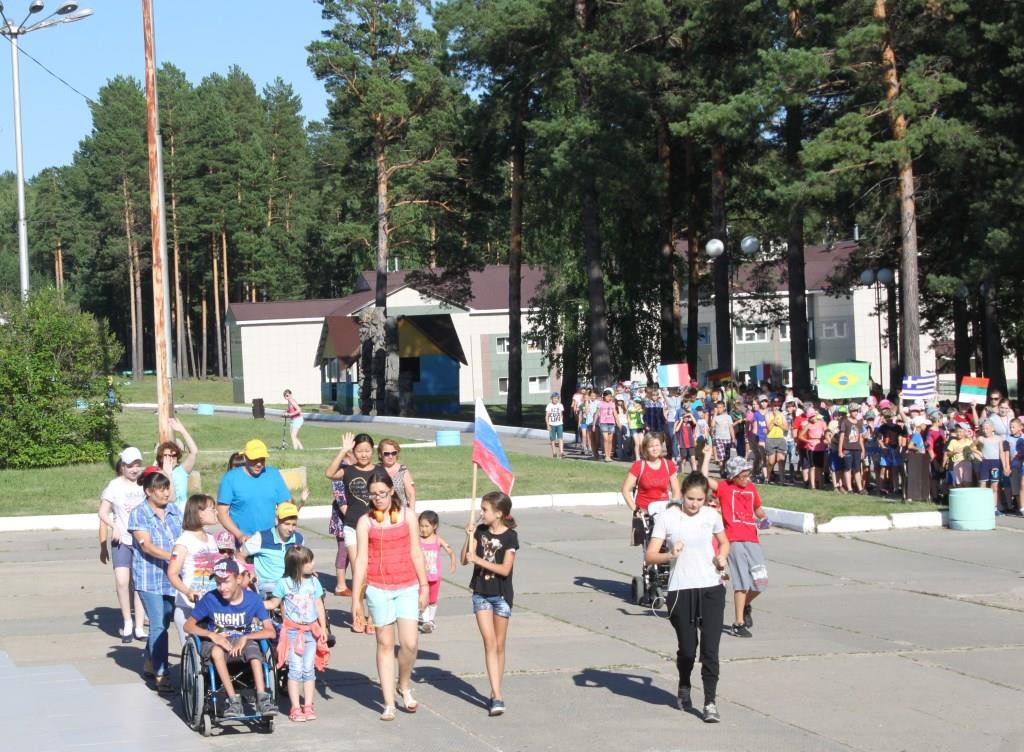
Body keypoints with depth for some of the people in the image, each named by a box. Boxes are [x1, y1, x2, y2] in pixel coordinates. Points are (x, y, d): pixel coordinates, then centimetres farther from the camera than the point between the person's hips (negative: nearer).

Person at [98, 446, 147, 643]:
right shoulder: (115, 486, 0)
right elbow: (103, 513, -2)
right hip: (121, 541, -2)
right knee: (122, 581, -17)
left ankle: (139, 627, 14)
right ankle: (127, 622, 1)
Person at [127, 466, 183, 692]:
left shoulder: (174, 510, 9)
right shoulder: (139, 514, -7)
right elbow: (146, 546, -16)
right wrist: (174, 557, -27)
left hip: (171, 576, 5)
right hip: (149, 577, -5)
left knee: (165, 621, 13)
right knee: (158, 624, -10)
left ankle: (150, 662, 33)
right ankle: (161, 674, -8)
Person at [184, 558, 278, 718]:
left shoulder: (253, 599, -9)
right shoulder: (210, 599, -10)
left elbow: (271, 632, -12)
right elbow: (188, 626, -4)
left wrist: (245, 638, -26)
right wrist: (211, 634, -21)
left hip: (243, 641, 0)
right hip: (216, 641, 0)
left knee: (253, 647, -35)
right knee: (217, 651, -37)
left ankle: (262, 699, -40)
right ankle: (233, 699, -38)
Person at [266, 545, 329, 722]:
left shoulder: (313, 582, 5)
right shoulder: (284, 583, -6)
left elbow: (319, 606, 10)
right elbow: (273, 603, 4)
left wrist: (323, 628, 7)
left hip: (311, 631, 3)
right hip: (292, 631, -3)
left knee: (309, 669, 4)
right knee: (296, 669, -5)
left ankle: (308, 706, 11)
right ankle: (295, 708, 0)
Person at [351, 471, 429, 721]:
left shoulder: (407, 515, 5)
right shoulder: (365, 521, 1)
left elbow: (416, 553, 8)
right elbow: (361, 560, 0)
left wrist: (424, 586, 6)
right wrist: (356, 599, -2)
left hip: (407, 587, 1)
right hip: (378, 588, -1)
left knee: (409, 643, -9)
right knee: (385, 644, 4)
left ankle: (405, 685, 19)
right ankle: (389, 703, 10)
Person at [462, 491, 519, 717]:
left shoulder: (510, 536, -9)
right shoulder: (480, 531, 3)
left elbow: (505, 569, -15)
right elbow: (465, 559, 1)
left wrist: (478, 559, -19)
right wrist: (470, 537, -11)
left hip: (501, 595, -3)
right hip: (481, 594, 3)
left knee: (499, 645, 6)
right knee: (489, 643, -7)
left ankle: (495, 693, 19)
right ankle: (497, 695, -13)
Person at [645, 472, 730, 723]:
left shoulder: (711, 515, 5)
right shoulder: (667, 517, -5)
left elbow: (724, 542, 24)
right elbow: (650, 556, -8)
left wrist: (722, 557, 3)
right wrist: (670, 555, -27)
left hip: (711, 589, 2)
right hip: (681, 591, -2)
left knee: (710, 648, -7)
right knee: (687, 648, 7)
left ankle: (710, 703, -1)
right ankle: (684, 688, 36)